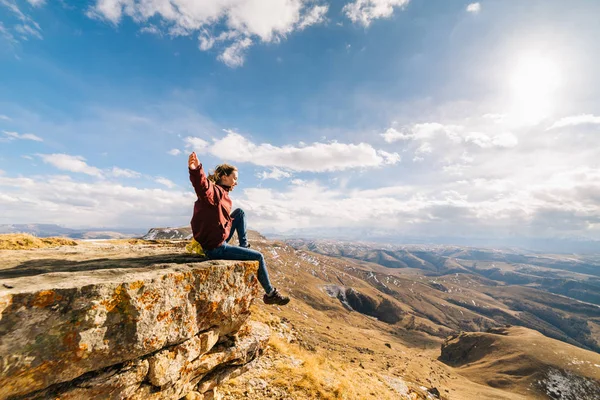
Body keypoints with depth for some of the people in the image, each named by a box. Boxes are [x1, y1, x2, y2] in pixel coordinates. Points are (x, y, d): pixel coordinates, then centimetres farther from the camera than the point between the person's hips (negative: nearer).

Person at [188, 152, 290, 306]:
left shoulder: (221, 193, 9)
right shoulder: (213, 191, -18)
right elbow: (202, 184, -42)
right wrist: (195, 170, -60)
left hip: (219, 241, 10)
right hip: (215, 248, -10)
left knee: (240, 212, 15)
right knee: (259, 257, -1)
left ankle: (244, 246, 17)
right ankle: (270, 294, 16)